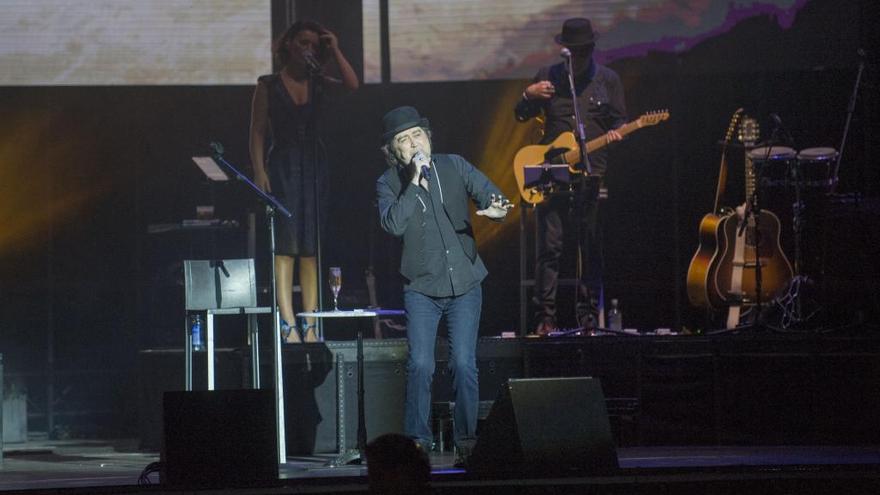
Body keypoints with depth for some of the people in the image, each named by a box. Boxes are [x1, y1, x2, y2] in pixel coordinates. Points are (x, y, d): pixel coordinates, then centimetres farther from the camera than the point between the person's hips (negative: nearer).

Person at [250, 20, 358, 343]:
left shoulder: (318, 84, 13)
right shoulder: (269, 86, 6)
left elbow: (352, 85, -5)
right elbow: (258, 133, 1)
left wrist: (335, 51, -2)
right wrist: (259, 171, -10)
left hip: (315, 168, 3)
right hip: (282, 168, -3)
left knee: (312, 250, 1)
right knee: (285, 248, -11)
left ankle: (310, 326, 1)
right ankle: (288, 324, -16)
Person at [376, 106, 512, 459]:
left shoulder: (454, 167, 3)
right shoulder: (389, 183, -1)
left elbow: (488, 192, -6)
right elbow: (393, 224, -17)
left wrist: (496, 209, -29)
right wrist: (413, 183, -21)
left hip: (465, 285, 1)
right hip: (421, 288, -1)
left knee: (464, 364, -3)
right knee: (420, 364, -8)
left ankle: (466, 439, 6)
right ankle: (418, 440, 2)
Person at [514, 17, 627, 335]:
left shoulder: (607, 80, 8)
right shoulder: (548, 77, 9)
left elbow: (619, 119, 8)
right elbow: (520, 116, 13)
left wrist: (614, 133, -14)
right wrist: (529, 96, -7)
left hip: (592, 174, 0)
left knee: (590, 247, 2)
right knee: (550, 245, -5)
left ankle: (588, 316, 9)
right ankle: (545, 317, -1)